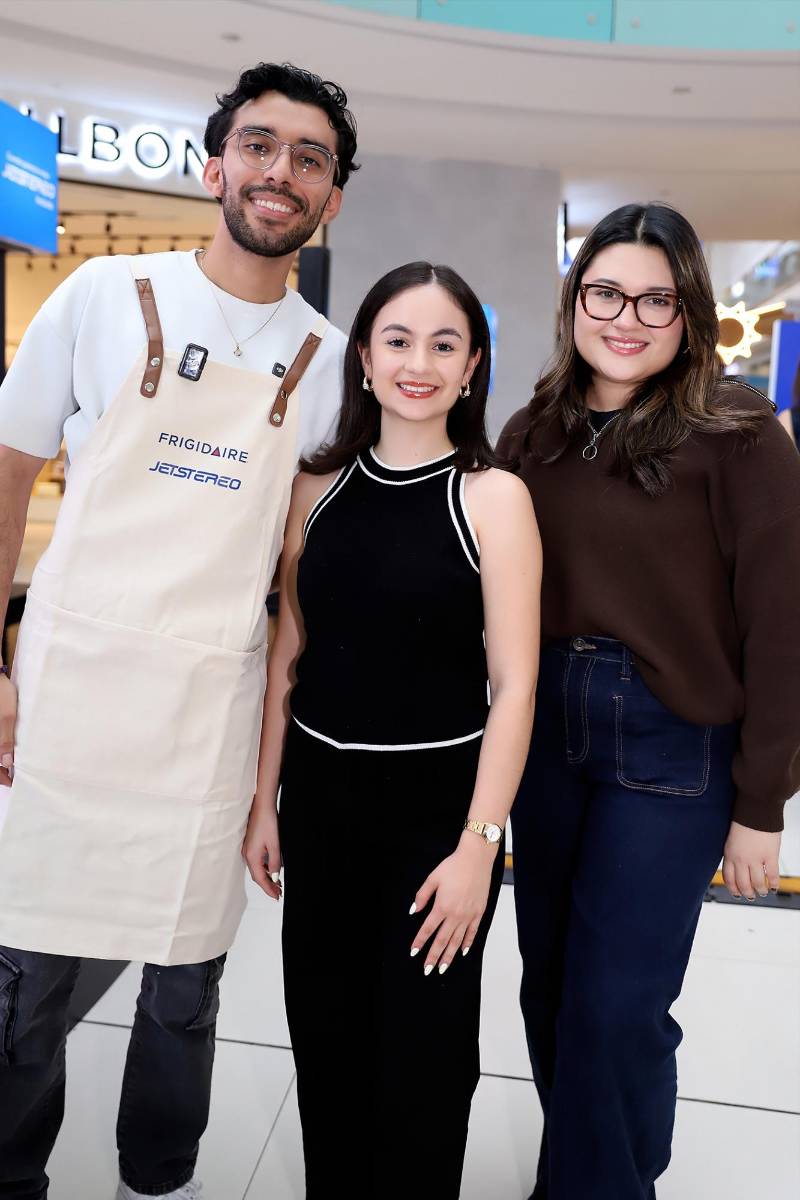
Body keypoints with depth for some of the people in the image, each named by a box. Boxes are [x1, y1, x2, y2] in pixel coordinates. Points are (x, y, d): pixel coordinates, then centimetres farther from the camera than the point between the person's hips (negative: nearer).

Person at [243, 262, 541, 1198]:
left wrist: (479, 845, -13)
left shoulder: (493, 498, -9)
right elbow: (288, 653, 6)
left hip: (437, 802, -3)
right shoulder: (318, 487, 2)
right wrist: (264, 799, 6)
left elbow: (513, 683, -11)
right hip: (319, 793, 4)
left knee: (423, 1051, 11)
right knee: (322, 1032, 17)